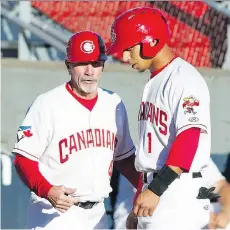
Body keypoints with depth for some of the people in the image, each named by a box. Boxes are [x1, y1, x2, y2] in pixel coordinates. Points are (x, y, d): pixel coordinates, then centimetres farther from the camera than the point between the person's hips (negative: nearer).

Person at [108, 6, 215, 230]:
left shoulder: (184, 79, -13)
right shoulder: (154, 81, 17)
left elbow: (189, 139, -23)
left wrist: (156, 190, -28)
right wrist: (138, 202, 23)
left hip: (179, 197, -10)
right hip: (154, 191, 10)